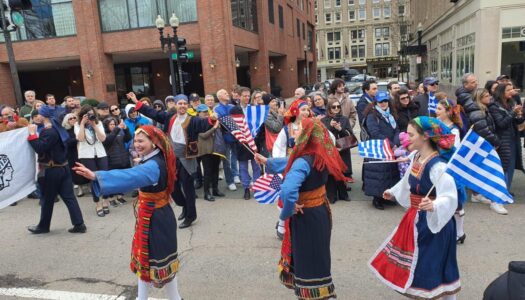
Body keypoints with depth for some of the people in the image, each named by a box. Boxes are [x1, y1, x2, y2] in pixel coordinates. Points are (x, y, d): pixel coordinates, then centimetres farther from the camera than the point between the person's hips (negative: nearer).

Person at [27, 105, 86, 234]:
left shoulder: (48, 132, -18)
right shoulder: (57, 129, 10)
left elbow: (40, 149, -24)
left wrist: (32, 134, -17)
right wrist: (36, 135, 10)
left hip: (51, 171, -8)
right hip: (63, 168, 8)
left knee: (47, 200, 9)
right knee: (69, 197, 5)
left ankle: (43, 226, 26)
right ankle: (79, 224, 3)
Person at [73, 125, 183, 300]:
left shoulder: (154, 165, -27)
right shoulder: (152, 160, 5)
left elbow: (130, 176, -44)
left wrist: (96, 176, -52)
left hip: (156, 219, -9)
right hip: (147, 217, 9)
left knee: (160, 260, 6)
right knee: (143, 258, 18)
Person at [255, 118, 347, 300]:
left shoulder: (304, 162, -29)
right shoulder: (320, 156, 0)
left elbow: (288, 190, -45)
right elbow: (291, 163, 17)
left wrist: (287, 212, -25)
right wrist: (267, 161, 24)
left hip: (306, 217, -9)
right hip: (320, 211, 9)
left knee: (307, 260, 6)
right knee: (317, 257, 24)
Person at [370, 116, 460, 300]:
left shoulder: (438, 165, -25)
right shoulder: (416, 158, 2)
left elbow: (450, 198, -31)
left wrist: (433, 205, -50)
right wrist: (393, 193, 31)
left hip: (433, 222, -9)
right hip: (415, 219, 9)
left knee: (429, 267, 3)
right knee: (415, 264, 21)